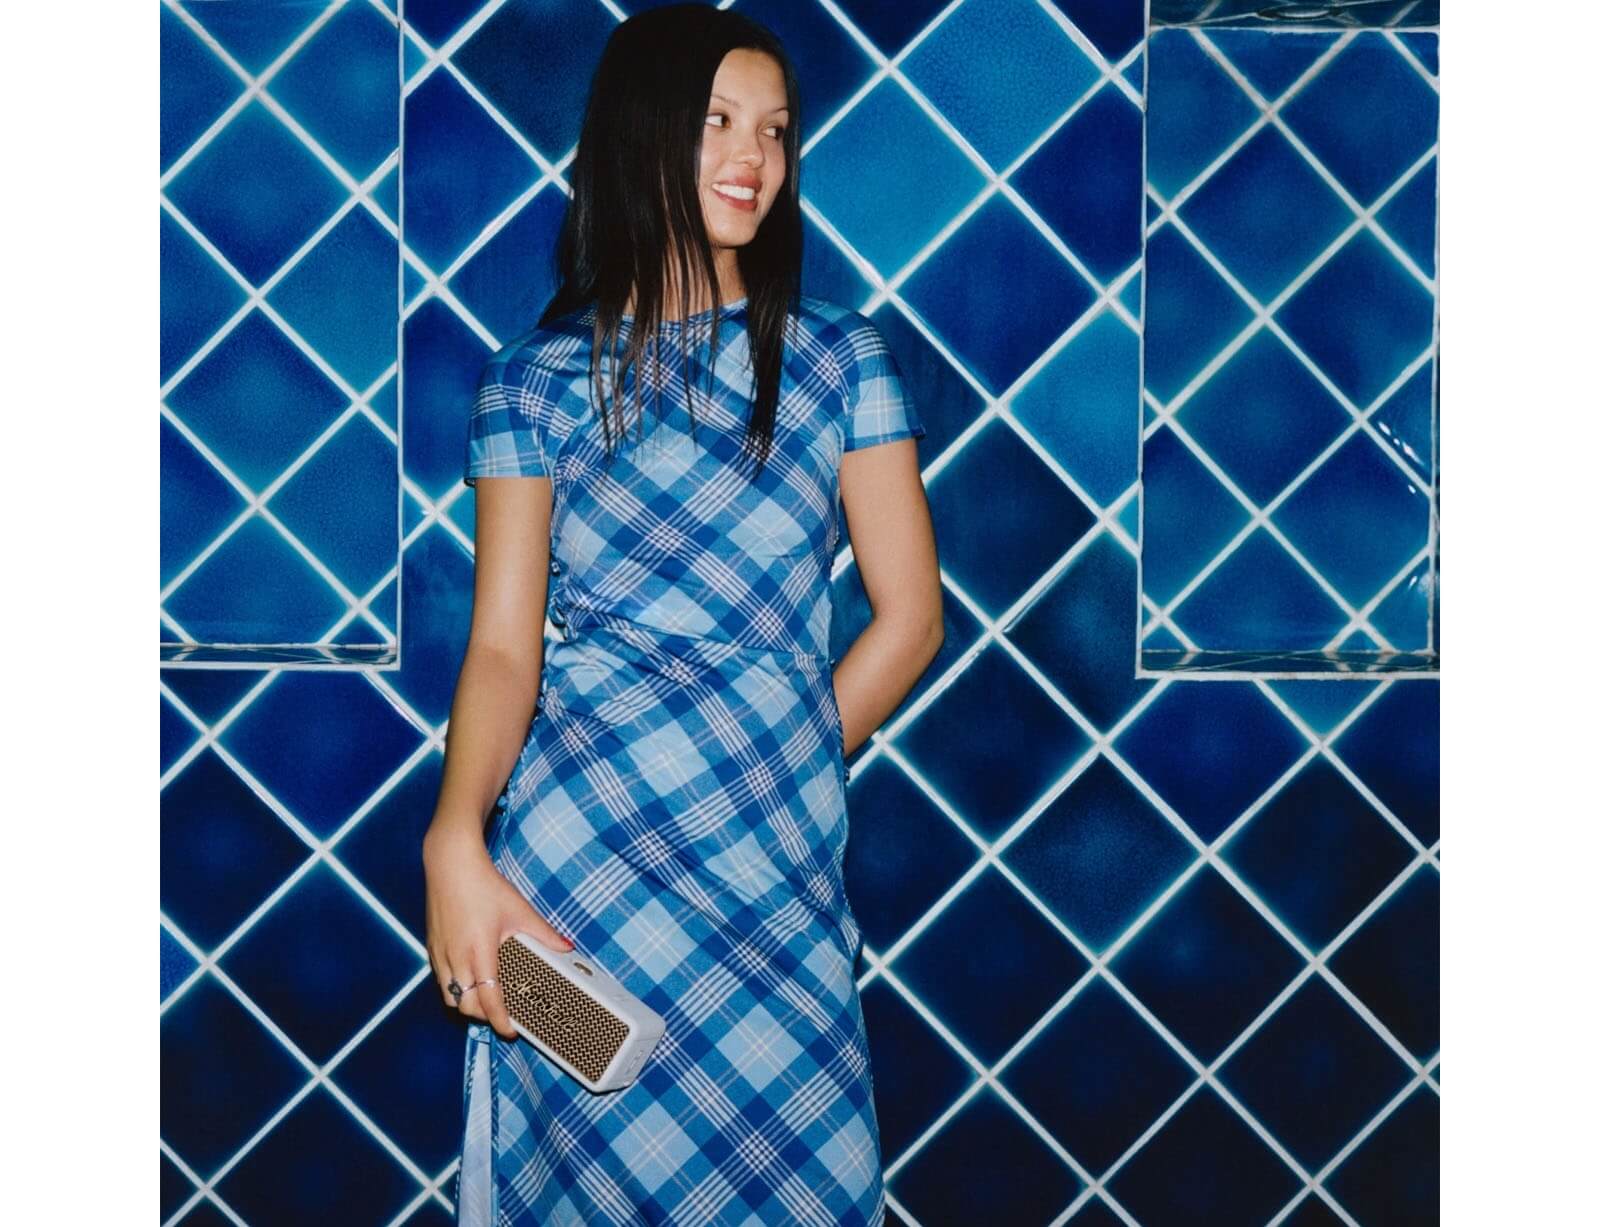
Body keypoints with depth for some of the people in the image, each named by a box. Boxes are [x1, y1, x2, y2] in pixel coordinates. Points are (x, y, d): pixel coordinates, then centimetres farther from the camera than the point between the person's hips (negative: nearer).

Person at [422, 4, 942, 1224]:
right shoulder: (540, 377, 3)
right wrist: (456, 840, -20)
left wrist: (776, 769, 2)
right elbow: (504, 643, -4)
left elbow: (909, 615, 4)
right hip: (571, 854, -1)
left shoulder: (838, 357, 5)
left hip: (777, 853, 1)